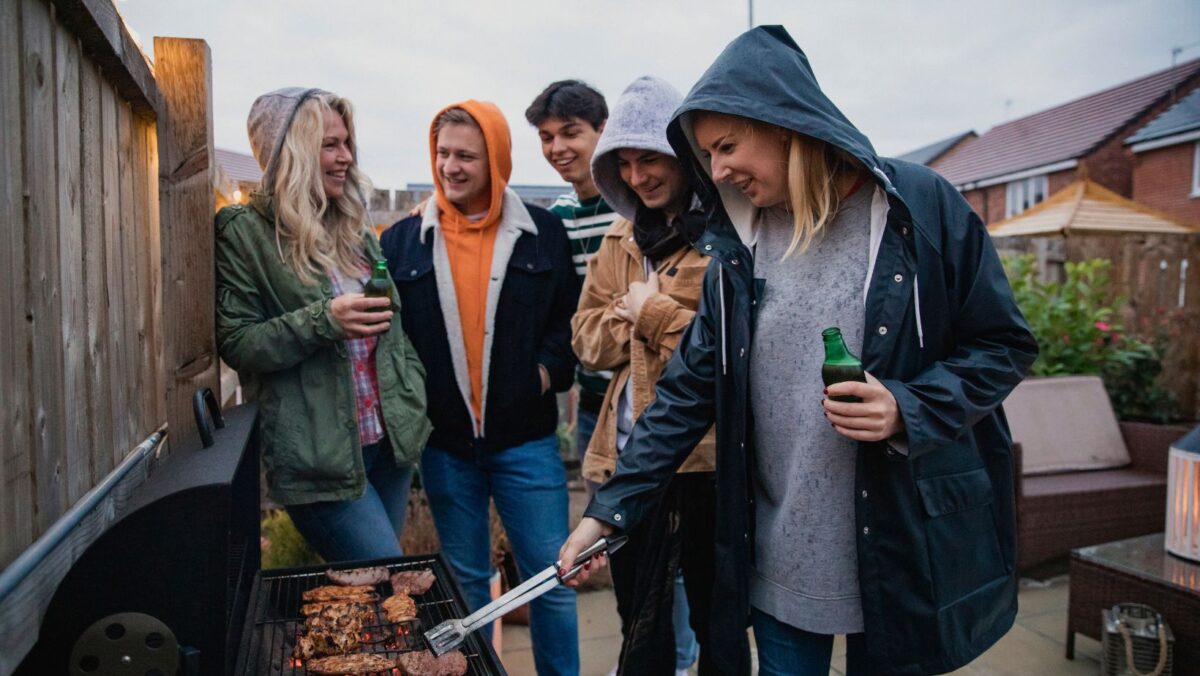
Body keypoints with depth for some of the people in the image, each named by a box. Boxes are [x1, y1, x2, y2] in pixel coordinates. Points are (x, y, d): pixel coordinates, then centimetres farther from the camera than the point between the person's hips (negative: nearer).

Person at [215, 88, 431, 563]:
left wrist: (415, 400, 9)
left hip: (389, 442, 6)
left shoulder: (355, 226, 12)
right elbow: (235, 344, -10)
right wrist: (323, 321, -24)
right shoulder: (244, 232, -7)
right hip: (318, 459, -6)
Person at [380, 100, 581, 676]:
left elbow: (570, 317, 5)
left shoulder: (543, 233, 1)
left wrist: (548, 369, -9)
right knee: (464, 580, 17)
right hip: (444, 443, 2)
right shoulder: (403, 241, 4)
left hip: (526, 439, -1)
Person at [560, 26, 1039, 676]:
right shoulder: (737, 249, 2)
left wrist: (907, 410, -20)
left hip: (901, 547, -2)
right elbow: (687, 393, 2)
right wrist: (608, 509, -4)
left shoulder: (922, 207, -9)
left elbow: (1003, 344, -2)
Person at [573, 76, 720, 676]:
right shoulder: (621, 238, 13)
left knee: (714, 612, 11)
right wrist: (630, 314, -9)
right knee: (637, 610, 18)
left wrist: (650, 312, -12)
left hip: (707, 452, -5)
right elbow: (587, 338, 11)